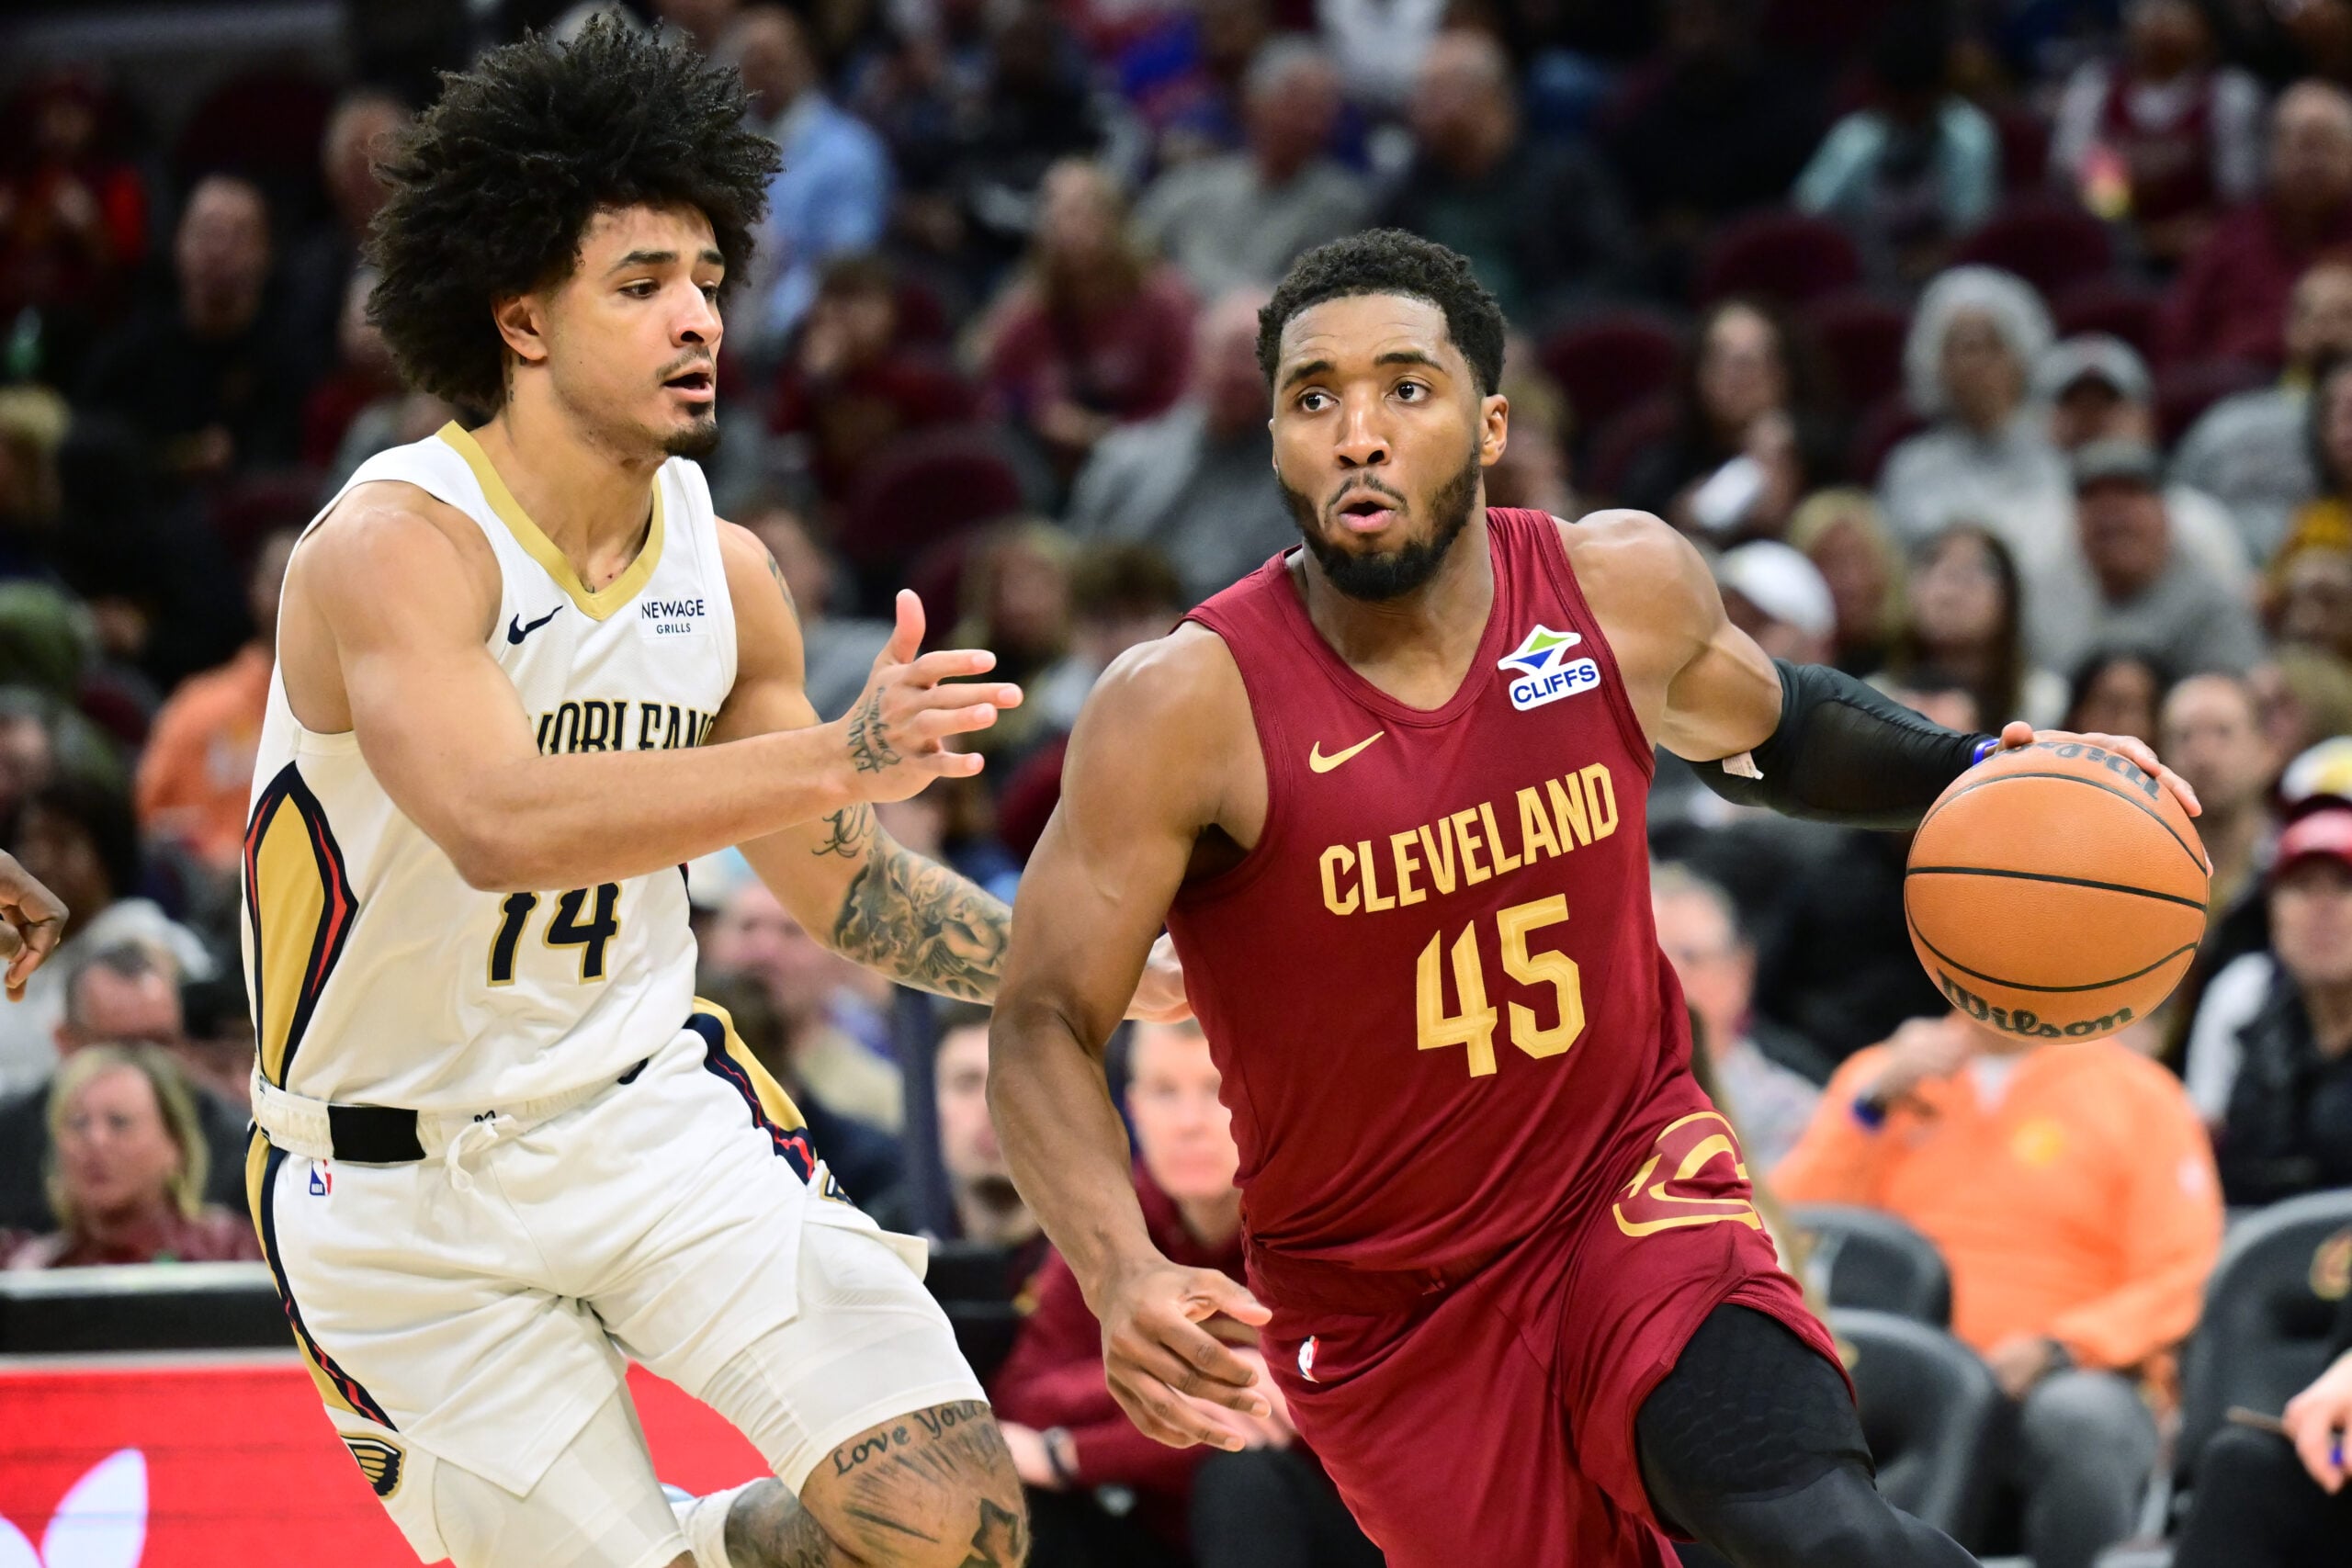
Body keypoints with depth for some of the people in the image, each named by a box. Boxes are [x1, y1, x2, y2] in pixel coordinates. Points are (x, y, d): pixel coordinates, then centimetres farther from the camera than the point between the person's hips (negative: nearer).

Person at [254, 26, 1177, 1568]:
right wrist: (833, 762, -47)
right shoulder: (393, 547, -20)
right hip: (408, 1193, -4)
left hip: (653, 1105, 5)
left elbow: (844, 879, 15)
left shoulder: (723, 569, 1)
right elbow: (500, 825, -39)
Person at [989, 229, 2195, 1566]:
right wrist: (1125, 1276, -36)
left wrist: (1969, 773, -2)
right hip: (1380, 1303, 0)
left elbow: (1771, 727, 16)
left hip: (1632, 1187, 1)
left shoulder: (1624, 587, -8)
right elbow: (1045, 1028, -18)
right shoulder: (1188, 706, -19)